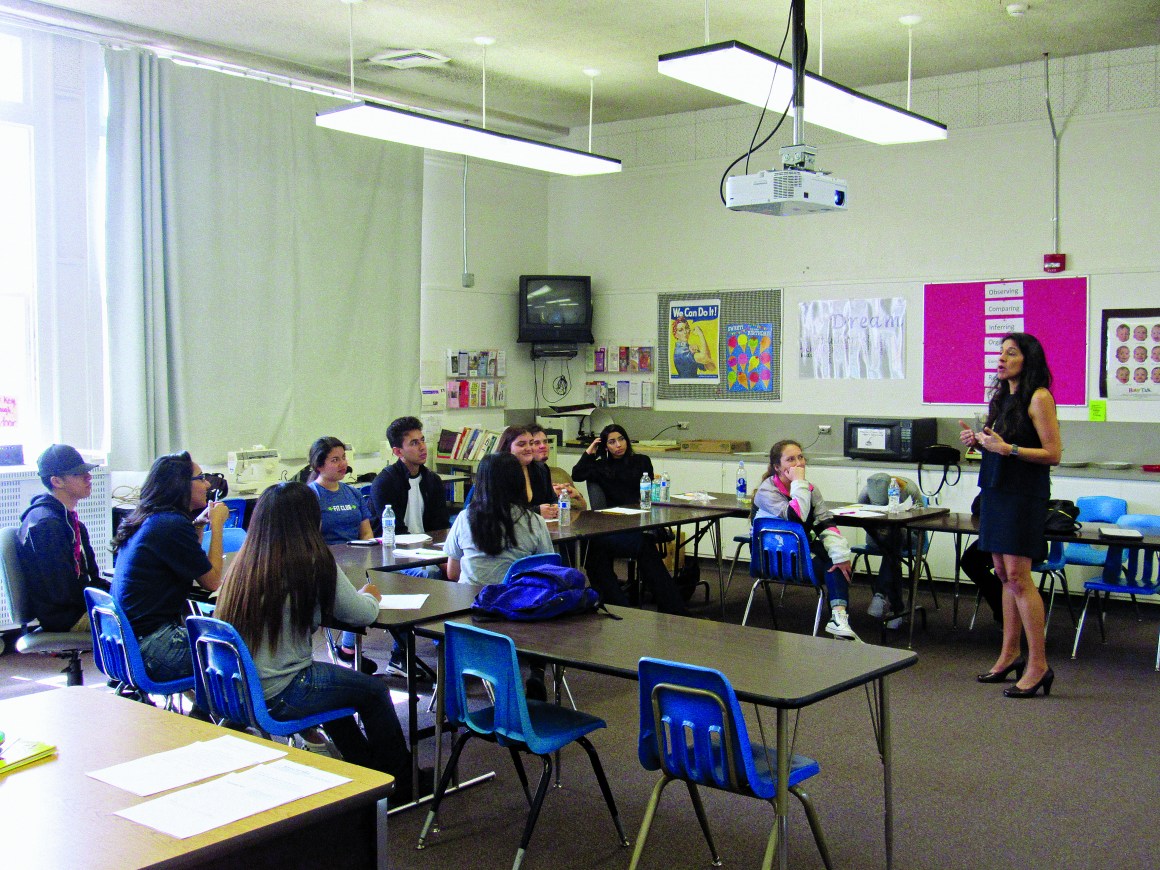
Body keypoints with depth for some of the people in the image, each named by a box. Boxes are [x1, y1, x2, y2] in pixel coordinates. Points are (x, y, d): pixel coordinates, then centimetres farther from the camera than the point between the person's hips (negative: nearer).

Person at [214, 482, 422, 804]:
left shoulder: (242, 563, 2)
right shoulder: (314, 564, -15)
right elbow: (362, 615, -6)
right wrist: (370, 596, 16)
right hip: (277, 699, -7)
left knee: (335, 680, 31)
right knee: (375, 691, 16)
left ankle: (366, 769, 45)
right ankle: (400, 786, 33)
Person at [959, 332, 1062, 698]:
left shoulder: (1039, 397, -11)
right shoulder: (1002, 396, 14)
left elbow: (1053, 453, -14)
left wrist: (1008, 448, -22)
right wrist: (978, 441, 3)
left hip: (1024, 494, -8)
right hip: (996, 490, 8)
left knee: (1018, 575, -9)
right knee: (1004, 574, 11)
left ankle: (1038, 664, -3)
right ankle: (1009, 655, 20)